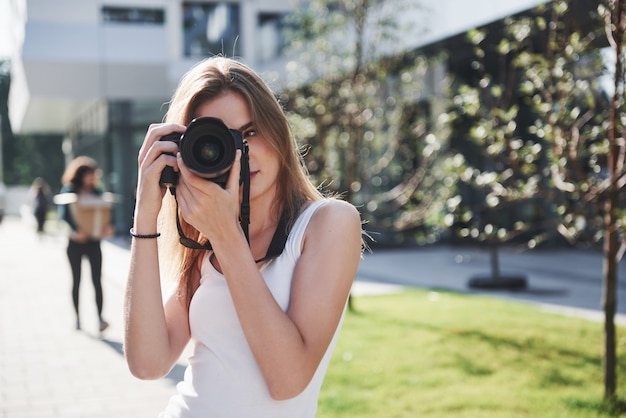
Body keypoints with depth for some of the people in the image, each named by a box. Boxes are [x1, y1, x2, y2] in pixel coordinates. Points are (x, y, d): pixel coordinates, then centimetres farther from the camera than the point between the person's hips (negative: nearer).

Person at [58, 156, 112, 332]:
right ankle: (77, 317, 18)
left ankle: (100, 317, -15)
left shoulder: (97, 192, 8)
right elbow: (63, 213, -12)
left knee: (97, 280, -8)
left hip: (93, 242, 1)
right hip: (75, 242, -1)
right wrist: (77, 229, -28)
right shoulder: (69, 191, -1)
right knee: (76, 280, 8)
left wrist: (107, 227, -16)